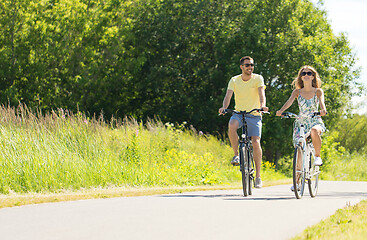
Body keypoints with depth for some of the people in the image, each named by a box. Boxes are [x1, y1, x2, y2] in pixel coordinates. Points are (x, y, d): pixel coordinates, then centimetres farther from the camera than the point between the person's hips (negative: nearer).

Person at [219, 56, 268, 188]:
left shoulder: (258, 78, -3)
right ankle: (236, 154, -14)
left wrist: (262, 105, -39)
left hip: (254, 115, -1)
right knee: (232, 126, -34)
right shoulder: (234, 80, 1)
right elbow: (228, 95, -11)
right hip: (238, 113, 1)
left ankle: (258, 176, -4)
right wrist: (224, 107, -32)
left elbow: (261, 93, -18)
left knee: (256, 143, -14)